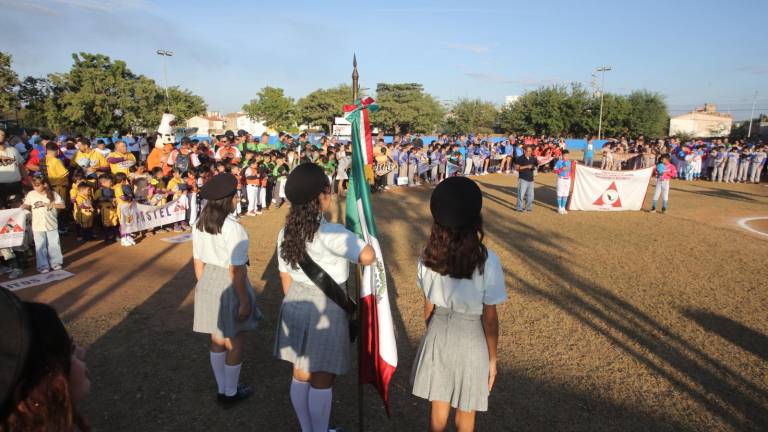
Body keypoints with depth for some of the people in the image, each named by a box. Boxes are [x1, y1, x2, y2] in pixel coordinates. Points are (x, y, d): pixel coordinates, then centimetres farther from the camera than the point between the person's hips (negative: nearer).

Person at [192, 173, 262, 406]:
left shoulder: (199, 225, -2)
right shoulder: (233, 229, -24)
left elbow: (198, 262, 7)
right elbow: (236, 271, -22)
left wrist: (202, 285, 20)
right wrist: (244, 301, -14)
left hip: (208, 284, 7)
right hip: (230, 286, -7)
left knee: (217, 340, 22)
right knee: (235, 342, 13)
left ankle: (222, 389, 39)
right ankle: (231, 393, 30)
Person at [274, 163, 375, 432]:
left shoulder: (285, 233, -2)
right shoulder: (330, 233, -23)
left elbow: (286, 278, 7)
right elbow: (368, 256, -36)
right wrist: (353, 256, -14)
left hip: (295, 304, 7)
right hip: (325, 308, -7)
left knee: (300, 374, 21)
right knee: (321, 380, 11)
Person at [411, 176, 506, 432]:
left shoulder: (428, 255, -13)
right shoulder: (487, 261, -23)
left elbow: (428, 306, -1)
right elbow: (490, 318, -14)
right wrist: (492, 357, 0)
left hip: (437, 334, 3)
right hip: (470, 341, -3)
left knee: (438, 408, 22)